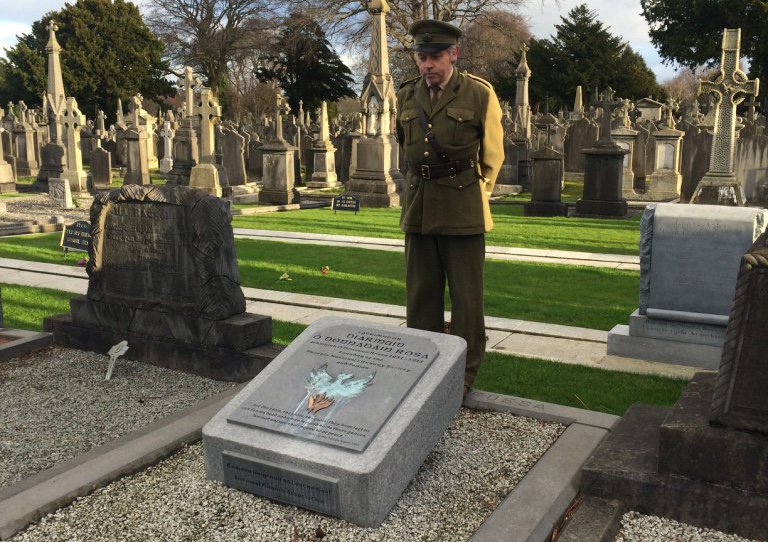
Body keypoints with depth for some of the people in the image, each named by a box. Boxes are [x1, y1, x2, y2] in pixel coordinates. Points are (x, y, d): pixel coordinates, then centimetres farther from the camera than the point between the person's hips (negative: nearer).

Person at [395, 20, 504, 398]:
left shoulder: (480, 94, -4)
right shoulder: (406, 96, 7)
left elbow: (493, 157, 6)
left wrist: (472, 197, 9)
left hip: (463, 212, -4)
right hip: (419, 210, 4)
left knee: (466, 297, 3)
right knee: (421, 296, 9)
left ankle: (465, 373, 15)